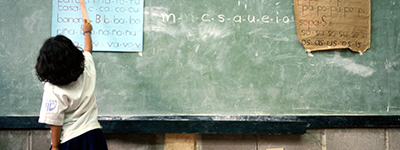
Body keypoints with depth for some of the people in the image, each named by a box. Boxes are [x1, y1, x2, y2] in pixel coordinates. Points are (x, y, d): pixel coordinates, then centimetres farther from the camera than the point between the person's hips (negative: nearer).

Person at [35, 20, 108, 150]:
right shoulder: (87, 70, -5)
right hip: (94, 135, 4)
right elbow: (87, 50, 18)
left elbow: (55, 122, -16)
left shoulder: (52, 89, -17)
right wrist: (87, 32, 36)